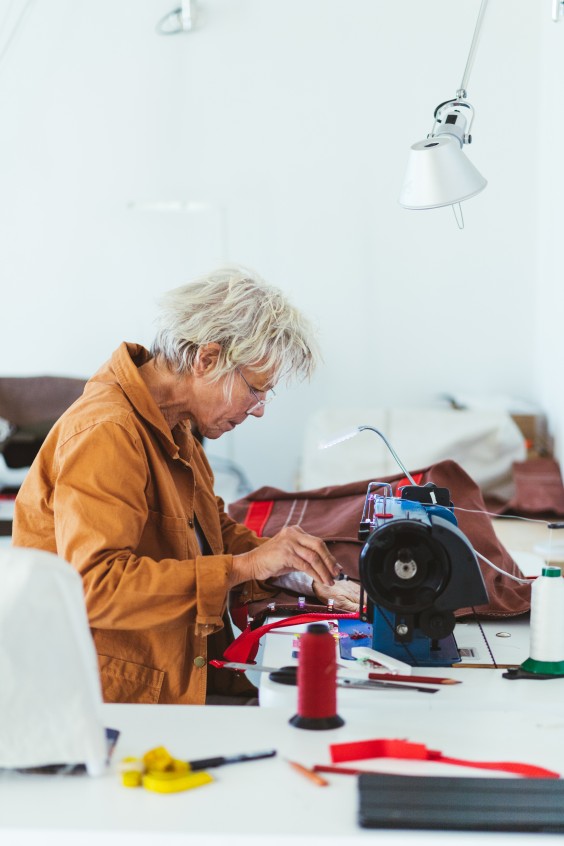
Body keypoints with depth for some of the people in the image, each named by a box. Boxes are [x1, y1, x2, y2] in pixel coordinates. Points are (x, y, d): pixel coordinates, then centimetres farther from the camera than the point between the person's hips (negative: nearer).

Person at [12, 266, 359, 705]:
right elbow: (94, 586, -28)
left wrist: (300, 575, 7)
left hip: (181, 676, 9)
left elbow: (216, 532, 25)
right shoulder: (106, 434, -18)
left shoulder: (175, 429, 13)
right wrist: (246, 565, -27)